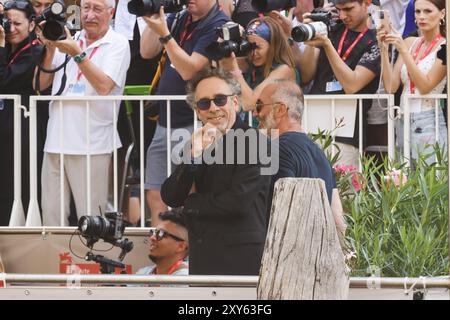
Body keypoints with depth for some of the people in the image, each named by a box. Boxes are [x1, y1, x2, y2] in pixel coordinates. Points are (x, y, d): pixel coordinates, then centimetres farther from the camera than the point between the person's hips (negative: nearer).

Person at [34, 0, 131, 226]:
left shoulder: (117, 45, 2)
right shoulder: (67, 40, 16)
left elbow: (104, 86, -12)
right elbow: (41, 84, 13)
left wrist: (77, 53, -14)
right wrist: (50, 50, -1)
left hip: (90, 145, -5)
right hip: (56, 143, 5)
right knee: (51, 214, 6)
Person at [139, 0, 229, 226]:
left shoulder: (218, 26, -11)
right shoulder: (180, 19, 11)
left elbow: (189, 70, -19)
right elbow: (147, 52, 9)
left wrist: (163, 33, -22)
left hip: (191, 125, -8)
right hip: (165, 122, 8)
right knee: (155, 197, 7)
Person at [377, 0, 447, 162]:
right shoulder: (410, 43, 12)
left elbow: (425, 86, -14)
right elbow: (391, 86, 5)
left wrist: (403, 50, -17)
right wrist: (384, 49, -4)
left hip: (429, 124, -5)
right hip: (404, 122, 5)